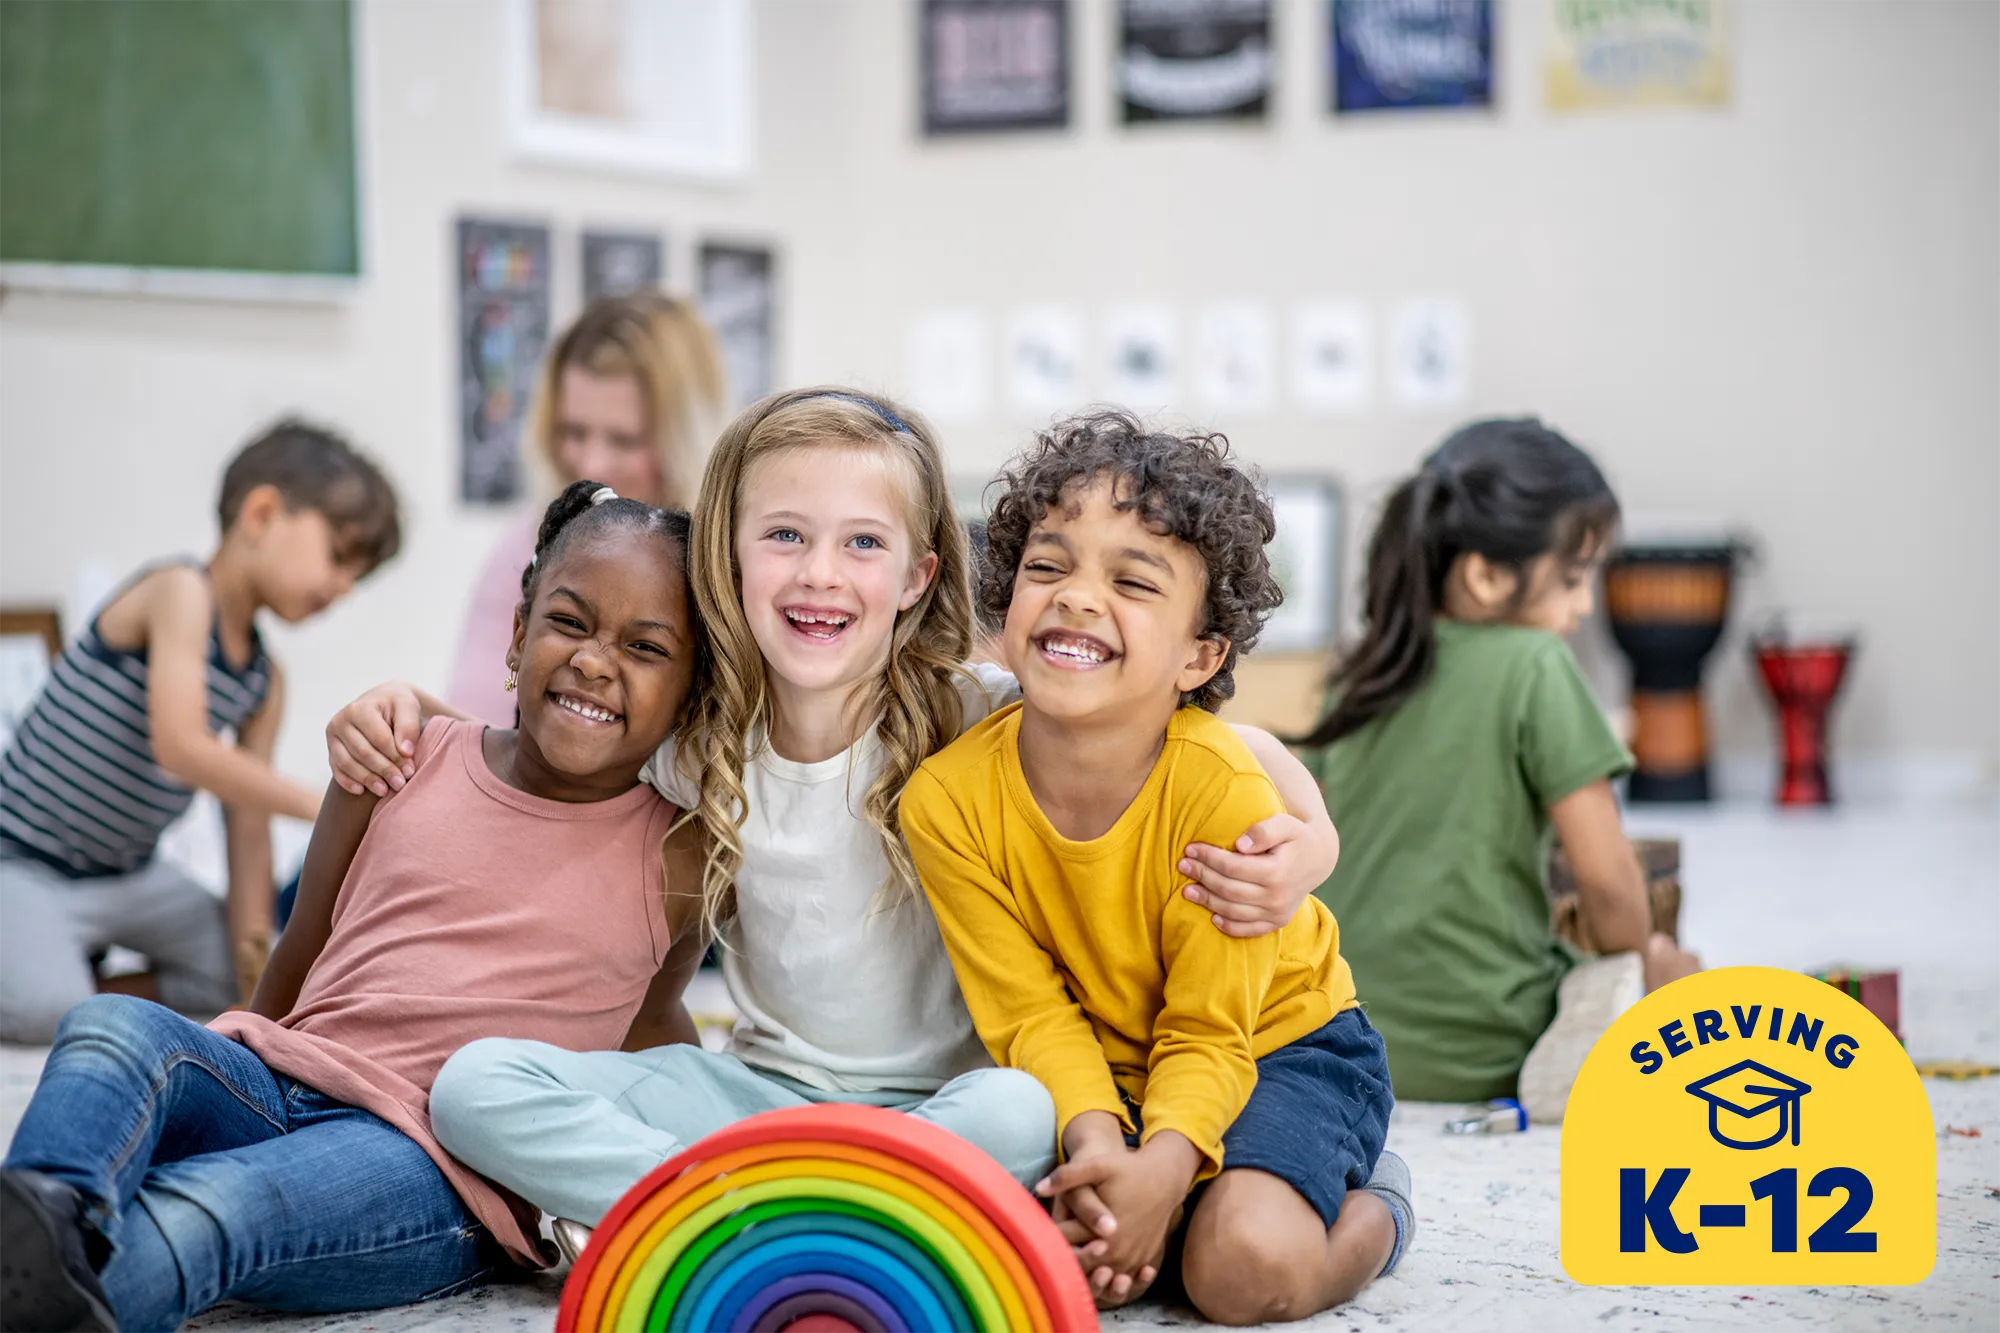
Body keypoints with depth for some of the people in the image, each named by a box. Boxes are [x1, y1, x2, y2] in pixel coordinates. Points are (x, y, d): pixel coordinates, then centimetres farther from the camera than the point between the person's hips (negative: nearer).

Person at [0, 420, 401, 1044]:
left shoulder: (265, 682, 4)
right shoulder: (179, 592, -20)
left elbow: (247, 821, 4)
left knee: (255, 978, 6)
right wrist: (320, 804, -32)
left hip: (129, 874, 8)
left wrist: (250, 932, -8)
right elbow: (181, 746, -32)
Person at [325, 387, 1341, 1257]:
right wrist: (406, 708, 0)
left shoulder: (976, 721, -11)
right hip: (767, 1086, 3)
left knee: (1023, 1112, -39)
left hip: (941, 1102, -3)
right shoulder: (699, 744, 0)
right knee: (476, 1085, -15)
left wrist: (1303, 836, -28)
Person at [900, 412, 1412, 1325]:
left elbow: (1209, 1032, -21)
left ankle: (1368, 1203, 6)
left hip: (1275, 1043, -3)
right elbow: (1032, 1011, -13)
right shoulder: (949, 799, -19)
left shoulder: (1224, 791, -28)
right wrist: (1095, 1139, -33)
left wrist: (1162, 1167, -40)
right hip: (1095, 1067, 3)